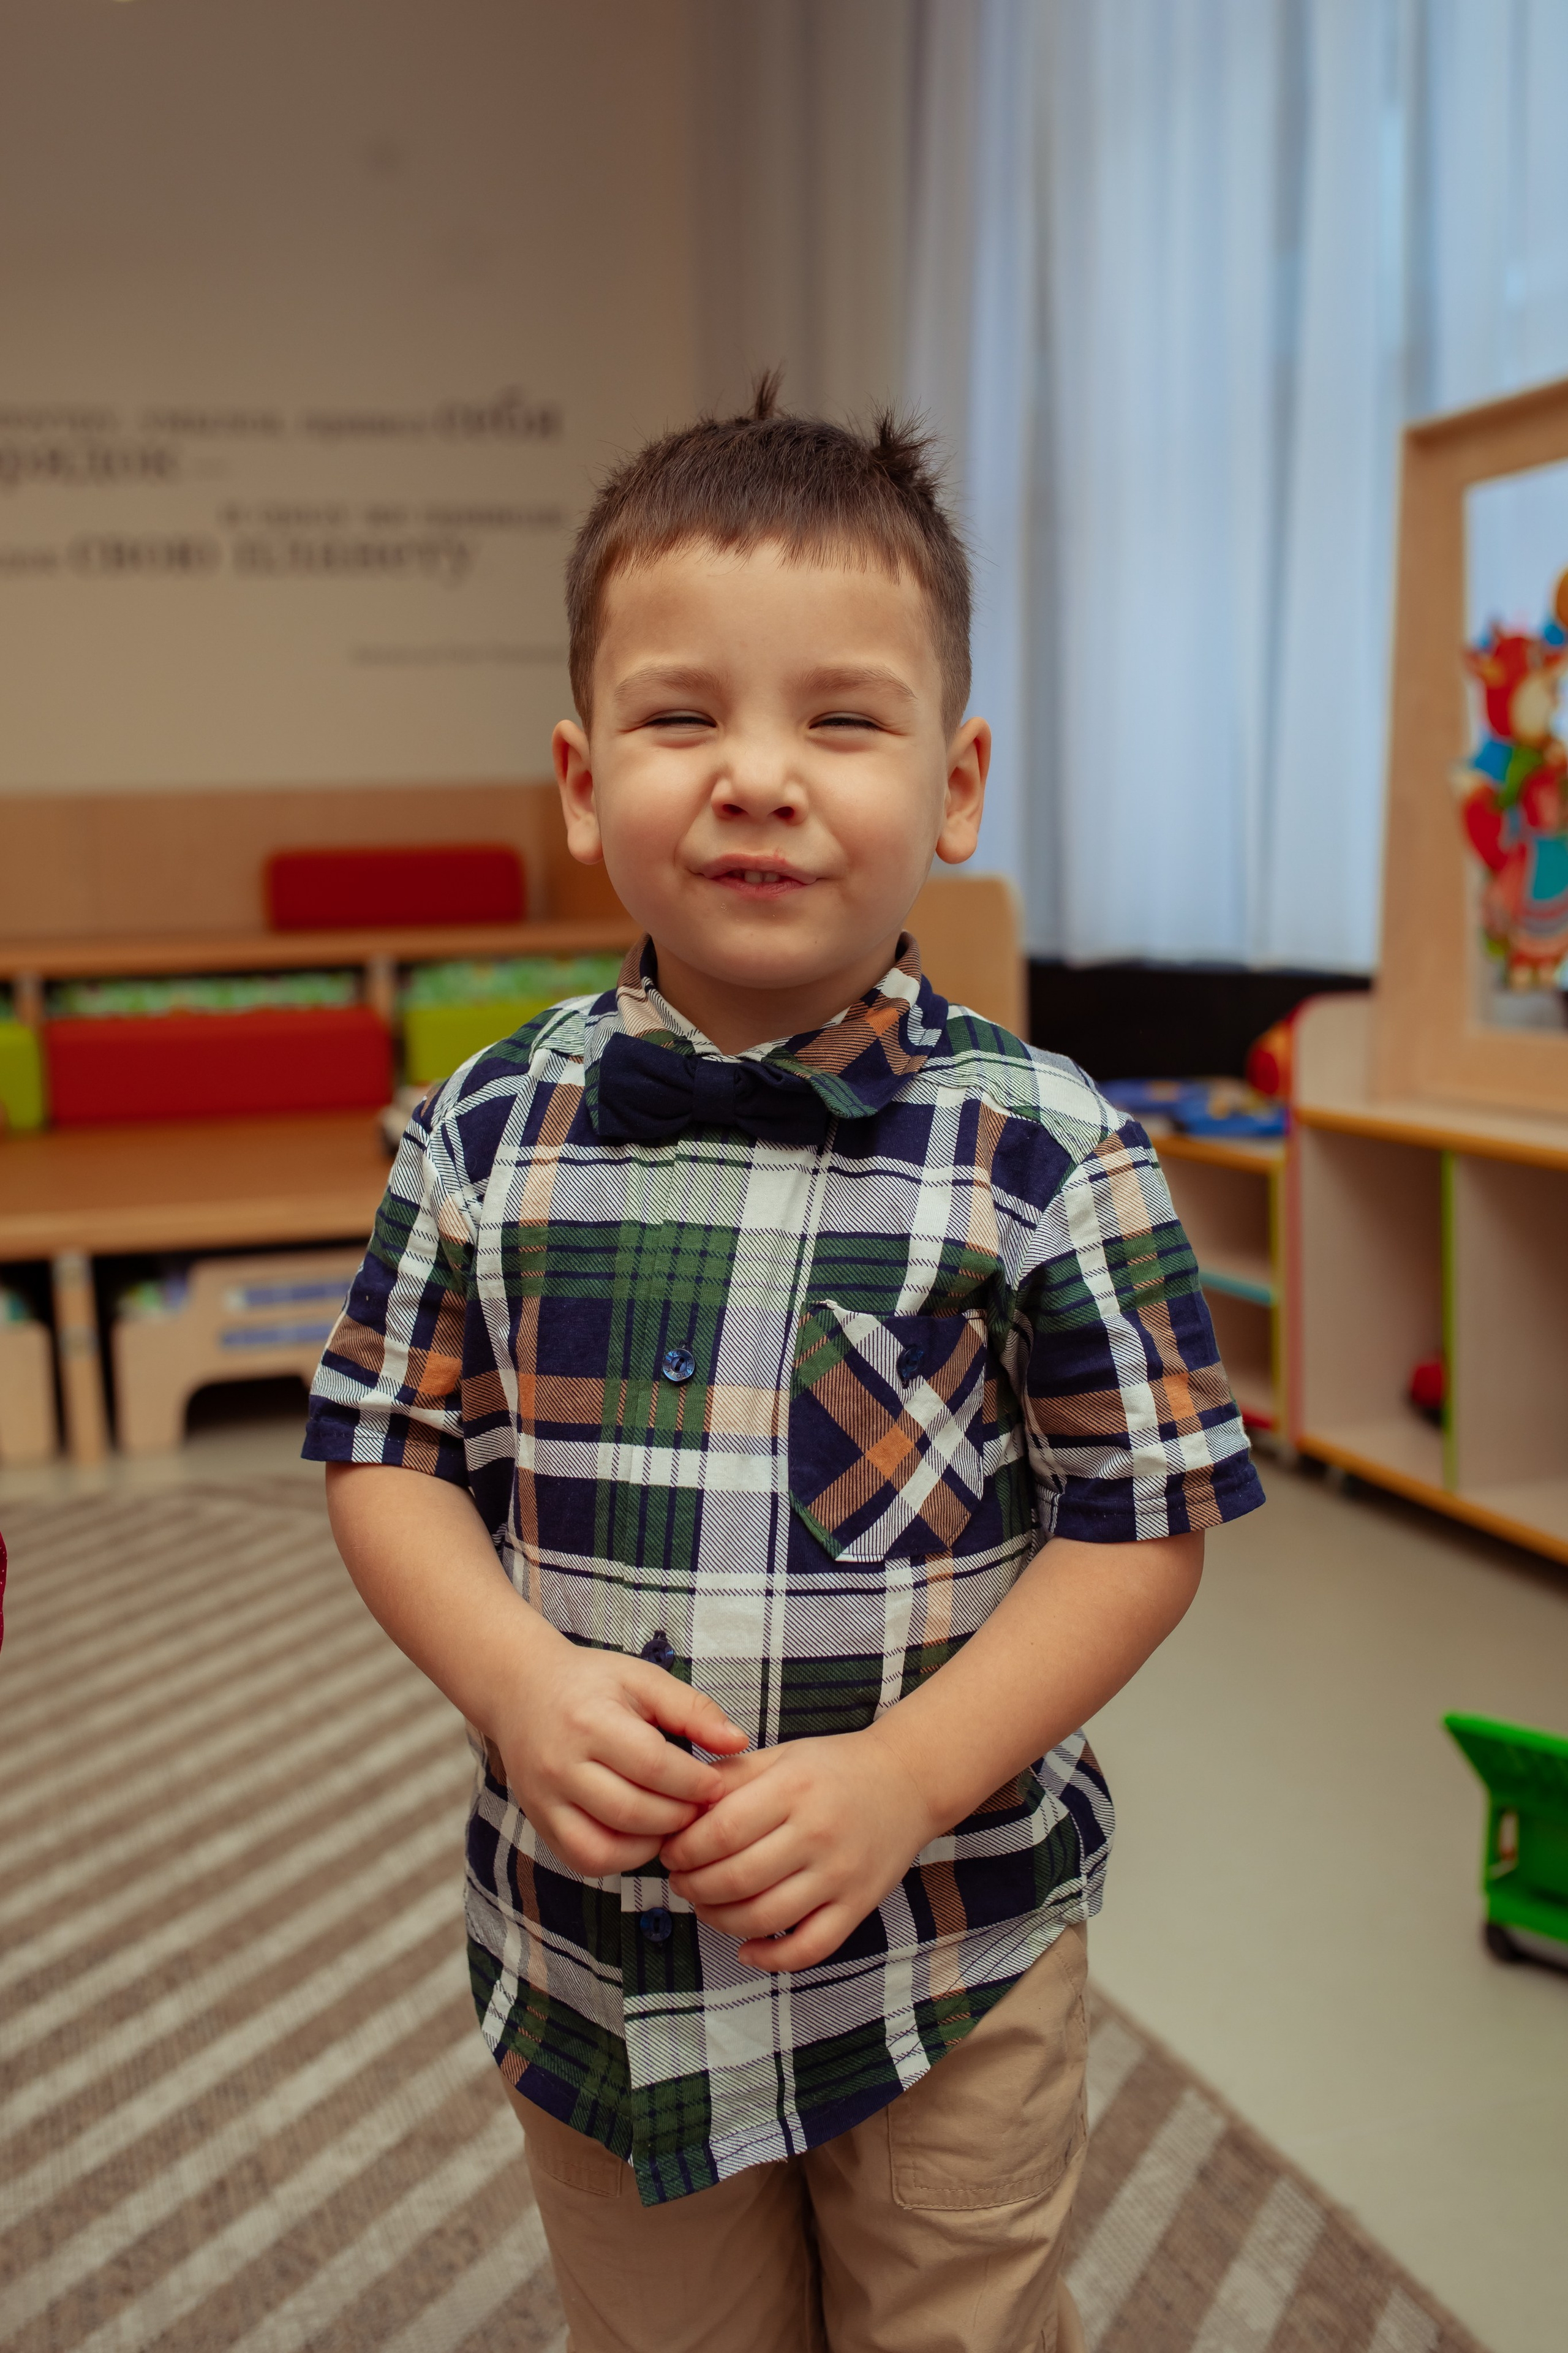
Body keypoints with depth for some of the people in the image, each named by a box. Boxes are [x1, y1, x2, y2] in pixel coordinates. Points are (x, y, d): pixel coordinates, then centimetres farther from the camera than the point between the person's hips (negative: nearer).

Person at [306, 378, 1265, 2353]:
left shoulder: (1045, 1153, -14)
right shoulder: (486, 1135, -8)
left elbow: (1143, 1519, -10)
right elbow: (386, 1451, 0)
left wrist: (903, 1780, -20)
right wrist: (518, 1679, -18)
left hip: (953, 1958, -2)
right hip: (586, 1958, 3)